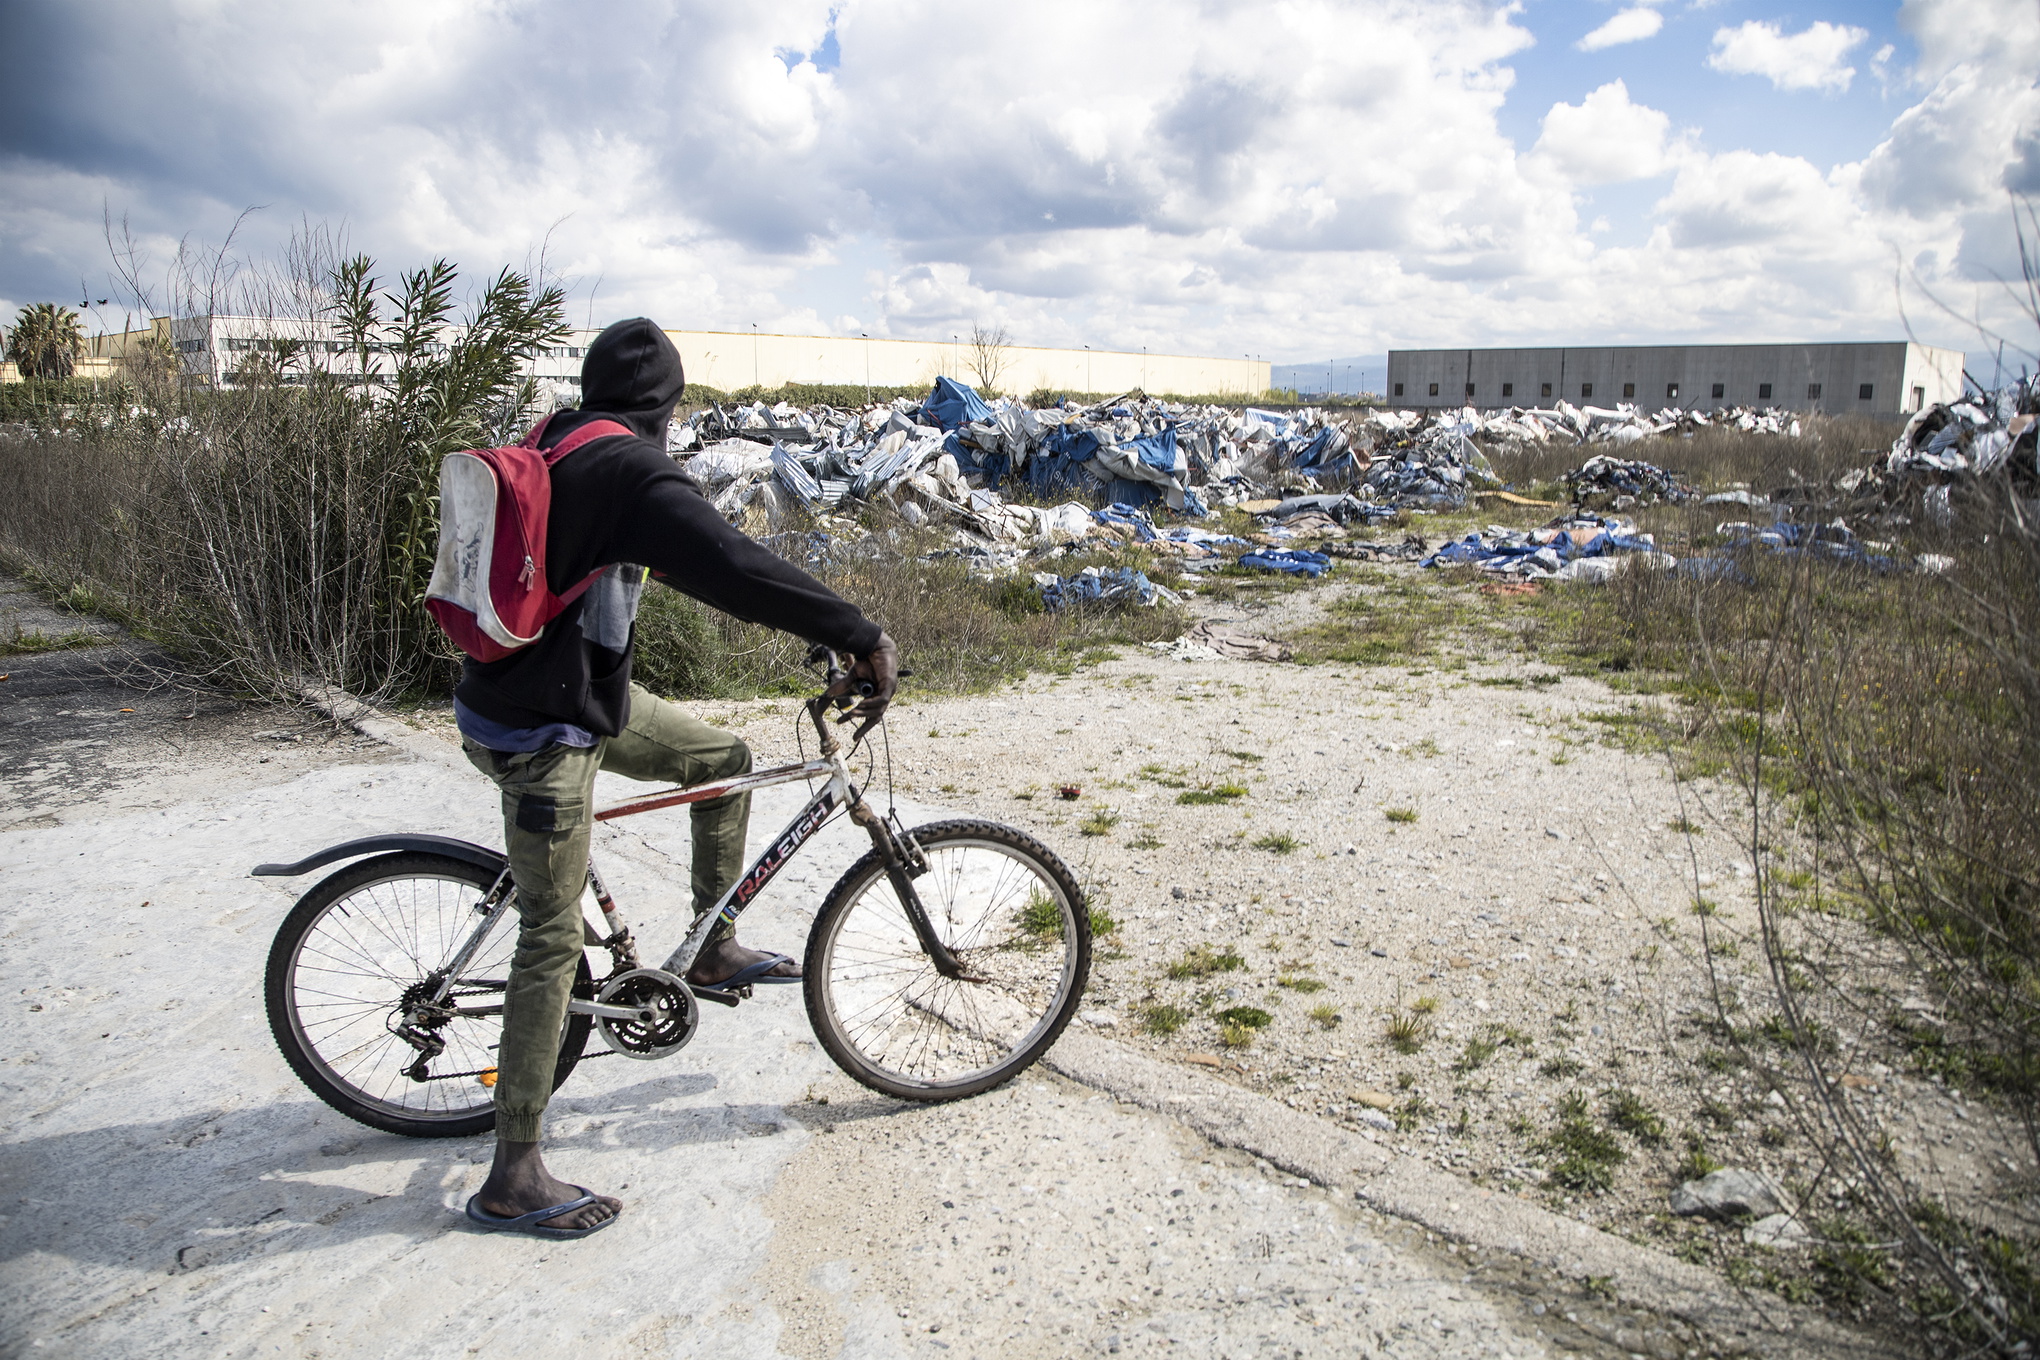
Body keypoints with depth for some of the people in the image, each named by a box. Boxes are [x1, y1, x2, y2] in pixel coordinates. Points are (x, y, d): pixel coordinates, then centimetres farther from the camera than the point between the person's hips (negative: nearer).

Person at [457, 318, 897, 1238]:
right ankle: (513, 1180, 9)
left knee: (724, 759, 15)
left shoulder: (557, 444, 7)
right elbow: (738, 570, -34)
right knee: (552, 943, -3)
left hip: (582, 689, 10)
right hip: (543, 735, -10)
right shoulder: (636, 473, -22)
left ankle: (713, 950, 27)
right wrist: (863, 637, -29)